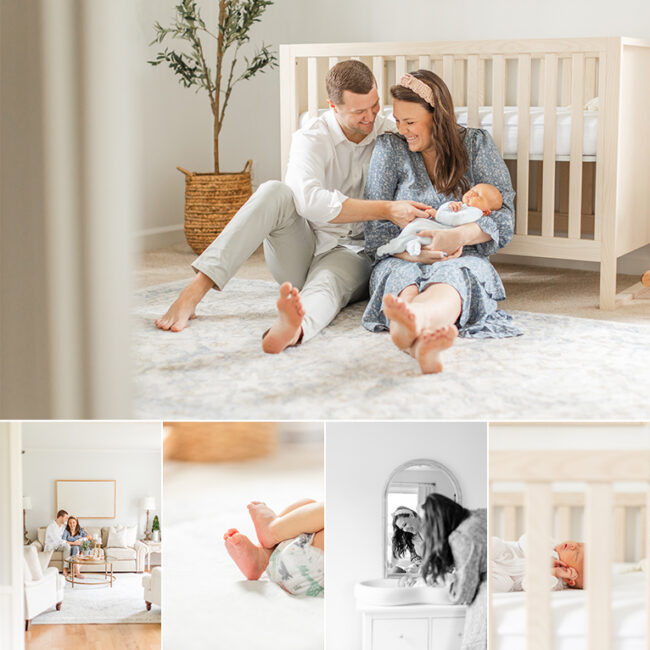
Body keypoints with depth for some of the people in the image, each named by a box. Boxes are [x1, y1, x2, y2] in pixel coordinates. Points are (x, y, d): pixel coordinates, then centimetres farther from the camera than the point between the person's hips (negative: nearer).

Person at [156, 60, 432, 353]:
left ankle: (292, 329, -78)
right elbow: (311, 201, -25)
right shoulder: (311, 138, -6)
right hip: (299, 251, 0)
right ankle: (194, 292, -40)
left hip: (352, 253, 0)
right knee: (276, 192, -29)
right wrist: (386, 210, -29)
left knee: (327, 284, -38)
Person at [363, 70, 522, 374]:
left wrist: (455, 236, -20)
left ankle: (412, 320, -78)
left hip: (462, 260, -1)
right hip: (402, 259, 1)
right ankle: (422, 340, -76)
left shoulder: (476, 143, 8)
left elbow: (504, 218, 0)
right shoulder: (389, 148, 9)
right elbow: (375, 232, 4)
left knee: (450, 277, -39)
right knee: (402, 278, -38)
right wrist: (411, 253, -17)